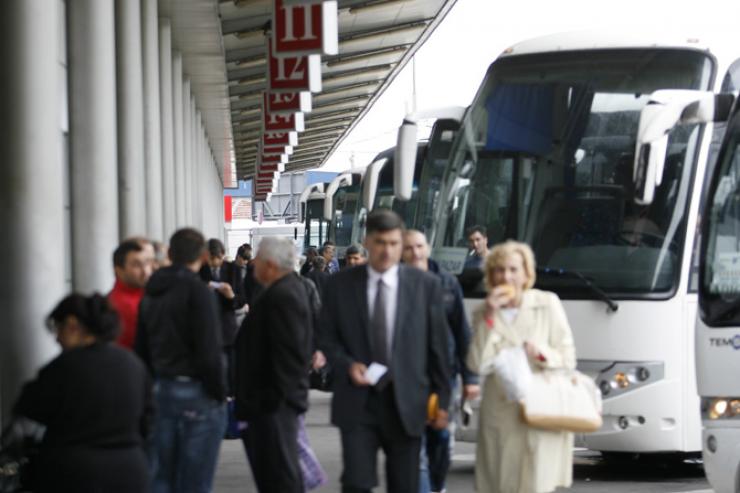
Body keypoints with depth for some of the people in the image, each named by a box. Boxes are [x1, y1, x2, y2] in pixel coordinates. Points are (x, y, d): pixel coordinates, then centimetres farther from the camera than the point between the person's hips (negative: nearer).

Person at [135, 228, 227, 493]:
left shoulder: (151, 292, 11)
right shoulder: (197, 291, -12)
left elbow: (142, 348, 15)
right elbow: (209, 351, -16)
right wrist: (220, 393, -8)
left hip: (161, 390, 7)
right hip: (196, 392, -7)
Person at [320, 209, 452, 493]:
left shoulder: (425, 285, 2)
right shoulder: (341, 285, 3)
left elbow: (437, 345, 4)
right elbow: (328, 339, 8)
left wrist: (442, 399, 2)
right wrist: (348, 365, -12)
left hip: (406, 403, 0)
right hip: (357, 404, 0)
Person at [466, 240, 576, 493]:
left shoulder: (547, 304, 3)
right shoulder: (483, 313, 6)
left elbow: (568, 358, 5)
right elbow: (477, 364, -8)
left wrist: (544, 354, -16)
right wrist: (489, 318, -13)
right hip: (500, 415, 2)